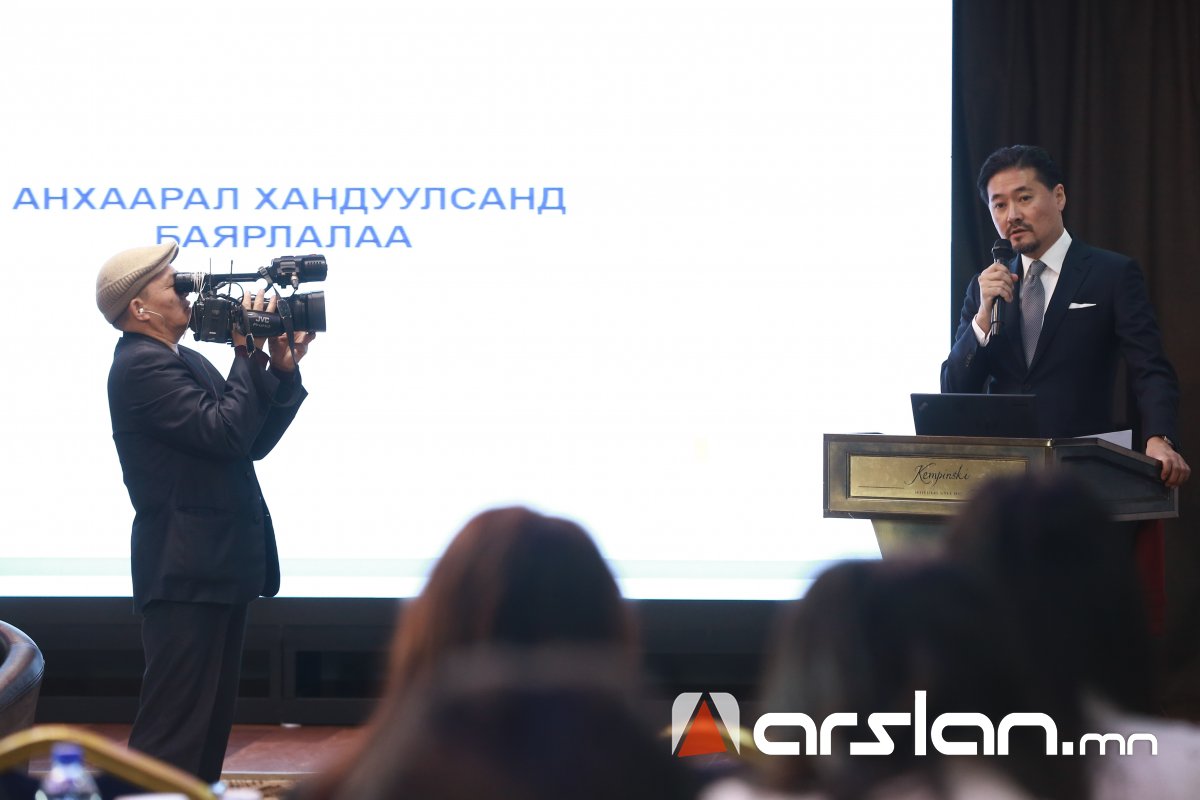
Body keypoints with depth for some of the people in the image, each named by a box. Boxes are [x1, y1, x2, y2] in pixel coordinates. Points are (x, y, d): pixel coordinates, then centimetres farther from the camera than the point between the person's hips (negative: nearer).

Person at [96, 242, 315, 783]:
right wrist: (250, 356, -12)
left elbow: (254, 442, 16)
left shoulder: (183, 362, 17)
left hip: (218, 568, 10)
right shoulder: (141, 367, -13)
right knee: (176, 722, -10)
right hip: (187, 574, -10)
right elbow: (225, 433, -21)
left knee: (211, 716, 15)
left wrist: (282, 370, 5)